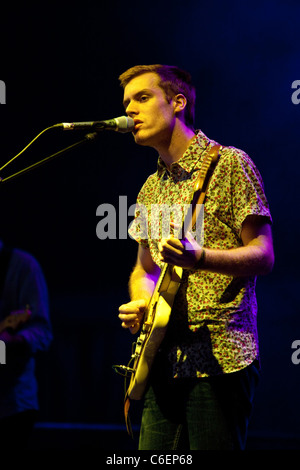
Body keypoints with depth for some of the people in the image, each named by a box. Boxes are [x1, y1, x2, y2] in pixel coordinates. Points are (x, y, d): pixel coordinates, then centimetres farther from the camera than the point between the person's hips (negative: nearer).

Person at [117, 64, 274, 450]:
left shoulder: (228, 164, -2)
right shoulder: (151, 190, 19)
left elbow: (263, 255, -8)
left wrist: (198, 257, -25)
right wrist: (140, 302, 4)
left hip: (219, 357, -7)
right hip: (165, 362, 7)